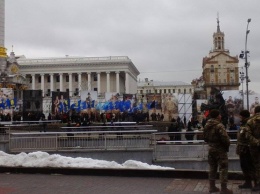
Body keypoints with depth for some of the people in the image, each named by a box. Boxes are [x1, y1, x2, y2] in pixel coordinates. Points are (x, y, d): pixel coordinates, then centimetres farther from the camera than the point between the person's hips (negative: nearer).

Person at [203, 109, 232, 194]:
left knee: (212, 168, 16)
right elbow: (225, 138, -24)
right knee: (223, 169, 0)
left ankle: (212, 187, 22)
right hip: (220, 150, -8)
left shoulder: (207, 126, 4)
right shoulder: (219, 126, -21)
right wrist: (227, 145, -5)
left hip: (211, 149, 8)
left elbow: (205, 137, 13)